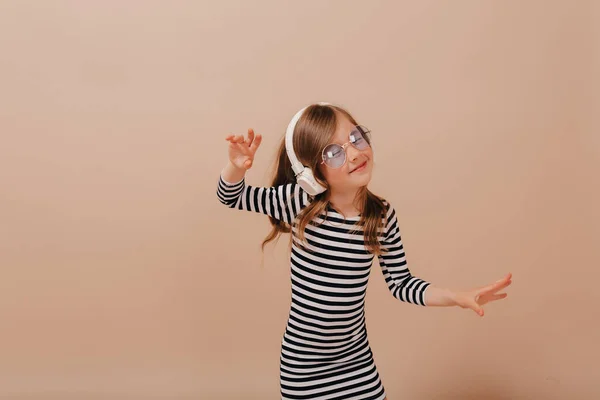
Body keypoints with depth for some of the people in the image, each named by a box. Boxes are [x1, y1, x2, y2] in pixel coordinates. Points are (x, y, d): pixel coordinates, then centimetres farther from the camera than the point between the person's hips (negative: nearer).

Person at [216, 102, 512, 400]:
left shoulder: (383, 215, -10)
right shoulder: (299, 203, -18)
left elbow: (400, 283, 0)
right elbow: (231, 196, -5)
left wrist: (458, 296, -10)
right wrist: (237, 166, -26)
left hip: (357, 357, 3)